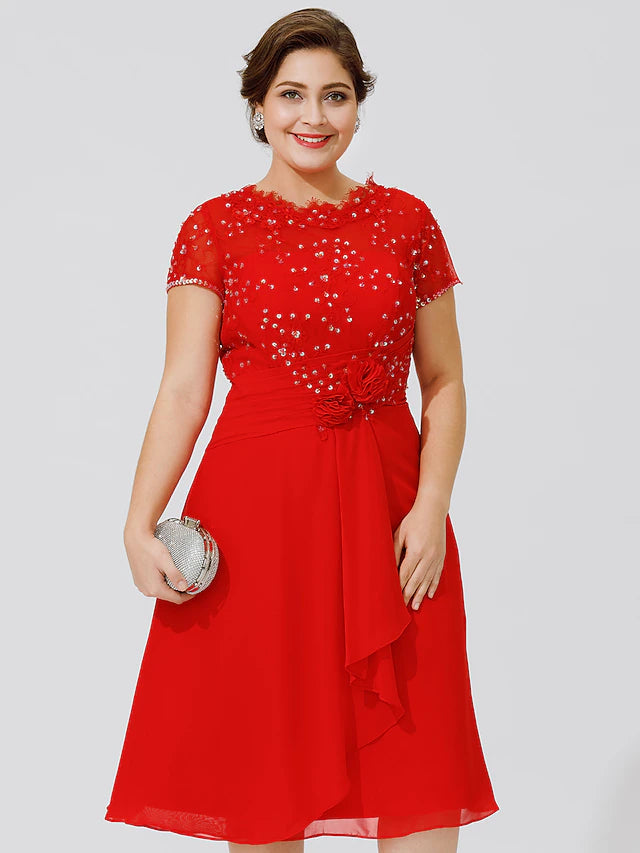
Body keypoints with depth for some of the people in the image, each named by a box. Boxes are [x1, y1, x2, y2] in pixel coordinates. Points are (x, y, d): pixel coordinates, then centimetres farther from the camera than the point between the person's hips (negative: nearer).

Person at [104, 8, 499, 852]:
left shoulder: (408, 221, 8)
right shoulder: (216, 227, 3)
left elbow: (445, 384, 7)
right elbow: (184, 387, -3)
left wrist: (432, 505, -8)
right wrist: (140, 526, -14)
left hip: (388, 506, 2)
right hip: (257, 505, -1)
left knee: (418, 777, 2)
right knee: (264, 776, 6)